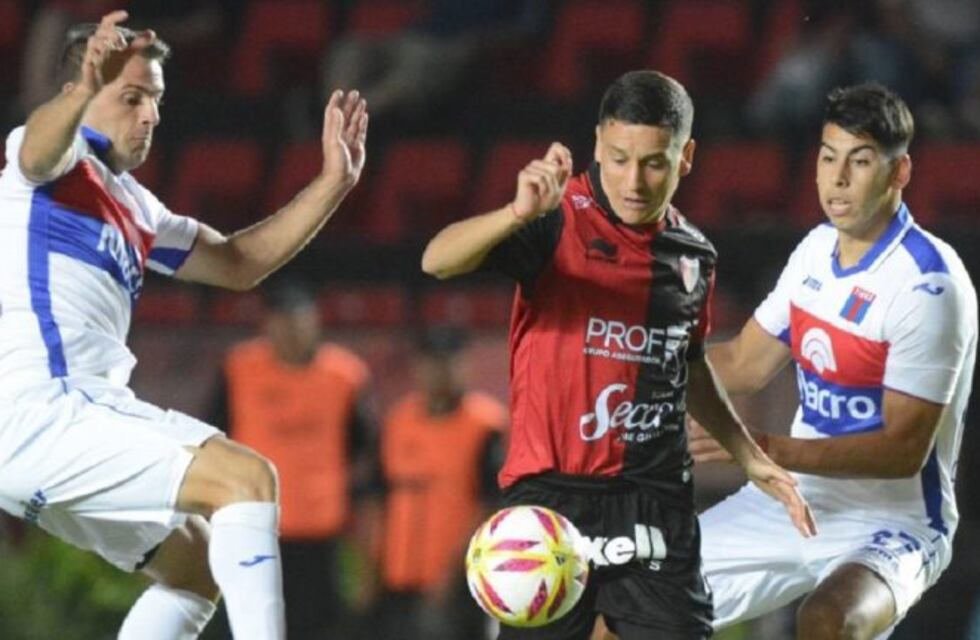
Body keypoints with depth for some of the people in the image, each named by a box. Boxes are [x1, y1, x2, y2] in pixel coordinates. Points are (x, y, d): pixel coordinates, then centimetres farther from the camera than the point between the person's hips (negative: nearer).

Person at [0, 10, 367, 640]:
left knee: (196, 565, 21)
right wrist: (80, 94, -51)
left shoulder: (132, 207, 24)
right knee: (245, 477, -18)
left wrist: (332, 183, 19)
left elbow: (237, 262, 30)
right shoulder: (59, 161, -3)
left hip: (70, 413, 10)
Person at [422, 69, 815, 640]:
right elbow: (438, 261, -24)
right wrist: (519, 214, -41)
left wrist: (751, 457, 28)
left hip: (657, 505, 4)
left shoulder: (694, 255, 9)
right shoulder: (558, 222, -8)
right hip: (552, 494, -4)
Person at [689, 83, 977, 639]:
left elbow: (903, 449, -24)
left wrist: (768, 449, -30)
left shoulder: (929, 285, -20)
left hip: (890, 524, -8)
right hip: (792, 503, 8)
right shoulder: (817, 249, 3)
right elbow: (745, 365, 15)